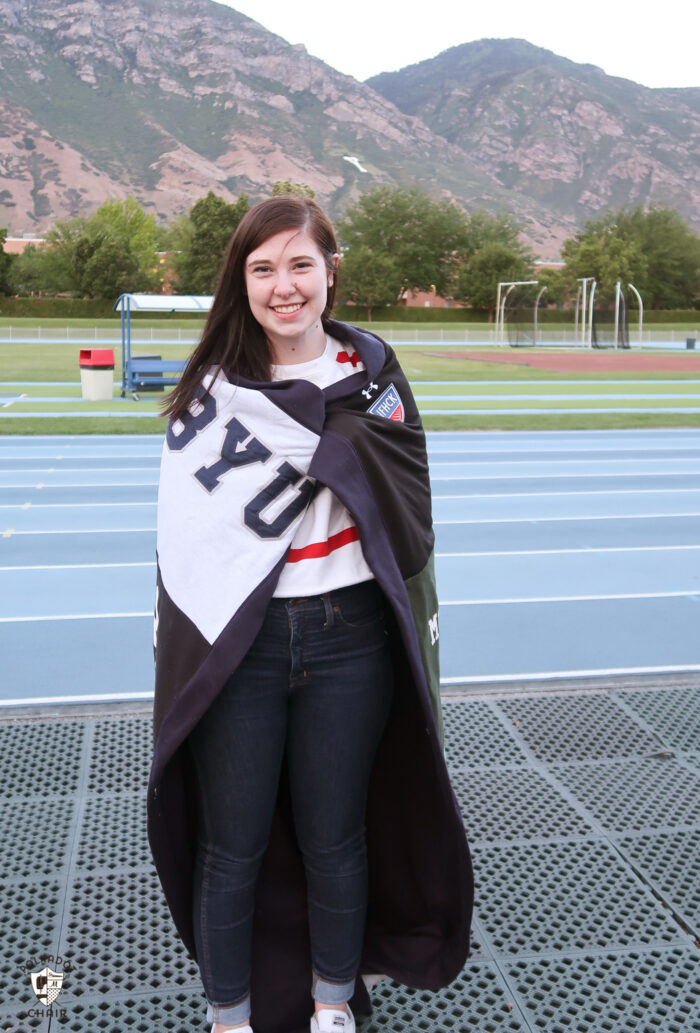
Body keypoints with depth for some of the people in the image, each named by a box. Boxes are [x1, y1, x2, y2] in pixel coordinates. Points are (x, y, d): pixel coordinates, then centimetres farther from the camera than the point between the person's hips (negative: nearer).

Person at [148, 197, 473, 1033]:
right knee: (231, 848, 11)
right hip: (233, 646, 0)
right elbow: (186, 527, -4)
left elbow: (407, 510, 1)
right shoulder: (211, 385, 0)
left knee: (335, 840, 15)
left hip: (347, 641, 1)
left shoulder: (372, 374, 3)